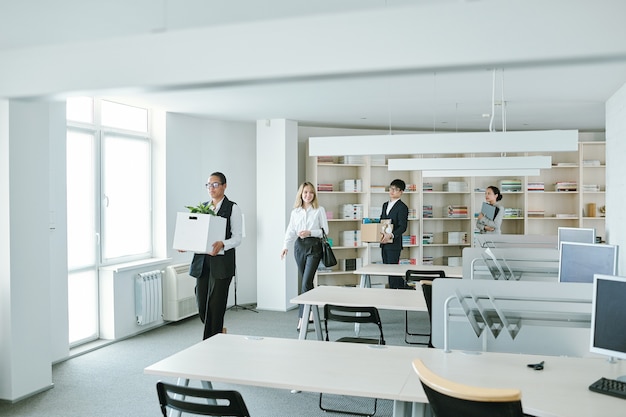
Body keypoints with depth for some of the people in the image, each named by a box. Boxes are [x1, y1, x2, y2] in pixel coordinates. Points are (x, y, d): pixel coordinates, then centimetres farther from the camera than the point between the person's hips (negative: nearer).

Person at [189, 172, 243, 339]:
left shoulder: (232, 208, -1)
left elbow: (237, 238, -7)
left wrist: (222, 244, -26)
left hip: (221, 263, -5)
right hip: (201, 262, 5)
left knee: (215, 307, -4)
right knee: (201, 306, 8)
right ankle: (218, 332, 34)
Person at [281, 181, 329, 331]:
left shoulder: (319, 210, 0)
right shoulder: (295, 212, 9)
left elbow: (325, 230, -1)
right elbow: (290, 231, 5)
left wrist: (310, 232, -16)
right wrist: (285, 246, -10)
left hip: (314, 246, -4)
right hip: (299, 246, 4)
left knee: (306, 281, -13)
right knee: (304, 281, 10)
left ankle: (302, 317, -11)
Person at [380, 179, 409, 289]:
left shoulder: (402, 207, -8)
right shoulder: (385, 205, 16)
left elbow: (402, 227, -16)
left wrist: (391, 235, -30)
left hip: (394, 243, -8)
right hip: (384, 243, 8)